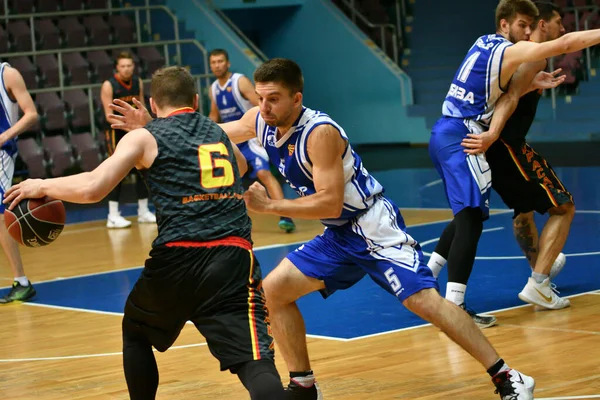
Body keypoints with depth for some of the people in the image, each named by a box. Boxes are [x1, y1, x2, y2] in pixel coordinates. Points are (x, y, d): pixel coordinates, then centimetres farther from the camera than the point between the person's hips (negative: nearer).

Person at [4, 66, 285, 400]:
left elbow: (92, 188, -5)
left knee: (135, 333, 28)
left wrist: (42, 186, 14)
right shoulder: (218, 132, 24)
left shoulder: (145, 137, 10)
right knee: (255, 360, -12)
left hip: (179, 258, -2)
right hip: (234, 257, 2)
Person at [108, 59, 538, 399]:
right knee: (273, 291, 3)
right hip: (338, 237, 8)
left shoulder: (320, 132, -26)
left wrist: (268, 205, -27)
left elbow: (330, 202, -28)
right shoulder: (261, 121, -2)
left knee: (424, 300, -18)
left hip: (374, 228, -8)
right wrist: (149, 128, 3)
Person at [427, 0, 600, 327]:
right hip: (461, 137, -10)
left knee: (467, 212, 21)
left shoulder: (484, 44, 17)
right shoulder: (511, 51, -8)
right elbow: (565, 44, -15)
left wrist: (534, 84, 9)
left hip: (443, 134, 10)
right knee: (471, 216, -14)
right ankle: (454, 306, -22)